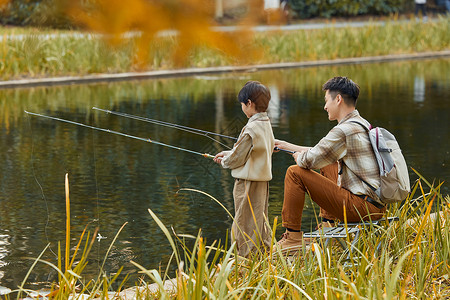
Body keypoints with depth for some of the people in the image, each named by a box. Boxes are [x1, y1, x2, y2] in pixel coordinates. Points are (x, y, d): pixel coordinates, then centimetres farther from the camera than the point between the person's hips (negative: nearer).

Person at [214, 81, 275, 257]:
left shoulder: (252, 128, -21)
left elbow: (238, 158, -15)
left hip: (248, 182, -9)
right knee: (261, 222, 16)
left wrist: (224, 161, 5)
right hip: (262, 179, 9)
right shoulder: (266, 124, 8)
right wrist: (227, 154, 16)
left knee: (245, 225, -1)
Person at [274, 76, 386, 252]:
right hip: (378, 205, 10)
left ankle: (293, 237, 2)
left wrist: (298, 156, 10)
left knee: (295, 173, -7)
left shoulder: (343, 131, -16)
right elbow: (321, 153, 26)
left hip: (363, 207, -10)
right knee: (328, 165, 33)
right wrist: (286, 146, 32)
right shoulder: (362, 124, 15)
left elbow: (309, 161, -14)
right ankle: (326, 226, 30)